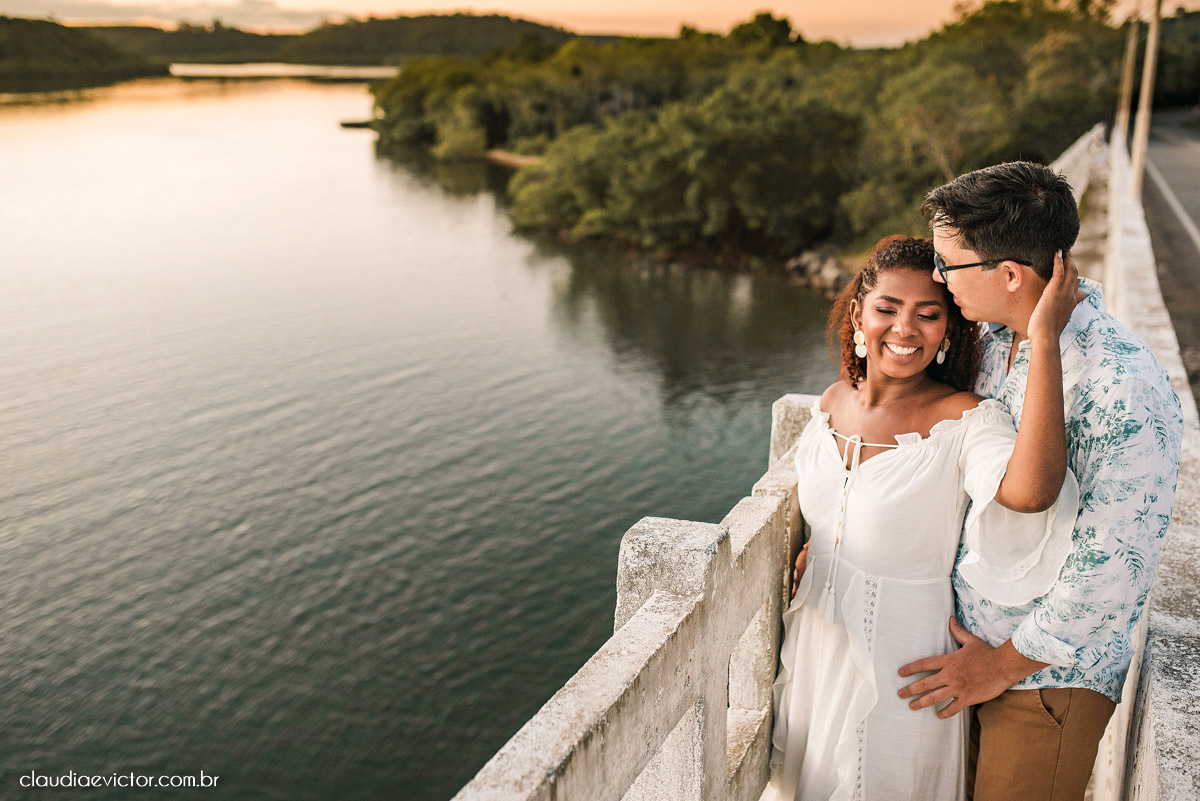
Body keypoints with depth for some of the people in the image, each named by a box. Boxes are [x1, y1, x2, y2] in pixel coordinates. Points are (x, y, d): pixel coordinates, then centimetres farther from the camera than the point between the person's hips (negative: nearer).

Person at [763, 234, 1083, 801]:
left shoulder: (964, 422, -22)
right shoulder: (833, 402, -4)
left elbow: (1028, 492, -46)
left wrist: (1044, 340, -44)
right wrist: (808, 552, 1)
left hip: (900, 656, -5)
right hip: (814, 643, 6)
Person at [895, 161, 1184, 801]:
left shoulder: (1124, 391, -26)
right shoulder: (993, 340, -1)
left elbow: (1111, 572, -23)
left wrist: (1003, 664, -13)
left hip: (1051, 671, -7)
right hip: (969, 633, 7)